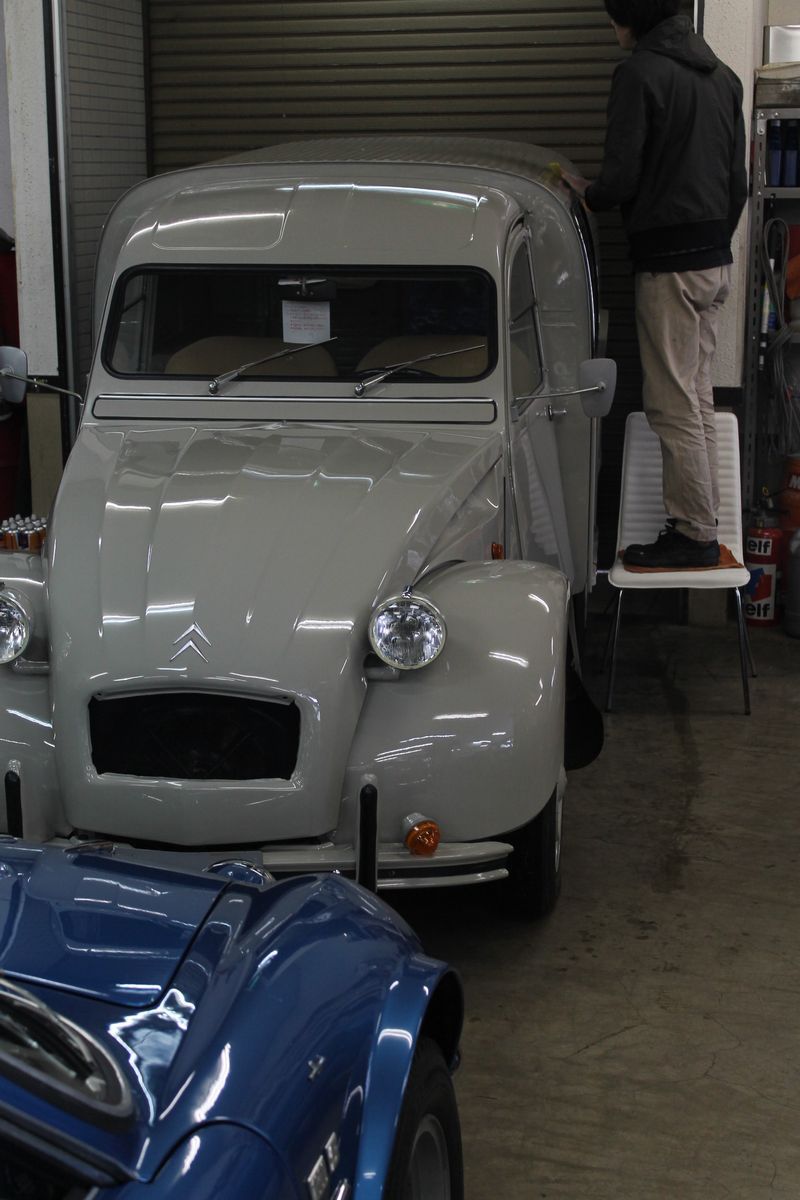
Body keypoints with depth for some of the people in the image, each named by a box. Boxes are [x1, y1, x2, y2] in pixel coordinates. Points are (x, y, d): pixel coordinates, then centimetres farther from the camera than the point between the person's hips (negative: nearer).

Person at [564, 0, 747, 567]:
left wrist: (586, 193, 5)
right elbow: (738, 183, 17)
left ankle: (695, 535, 0)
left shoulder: (639, 72, -12)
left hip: (669, 264, -9)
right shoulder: (722, 74, 14)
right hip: (717, 261, 9)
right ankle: (702, 525, 18)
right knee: (698, 399, 13)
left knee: (673, 405, -4)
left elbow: (621, 180, -16)